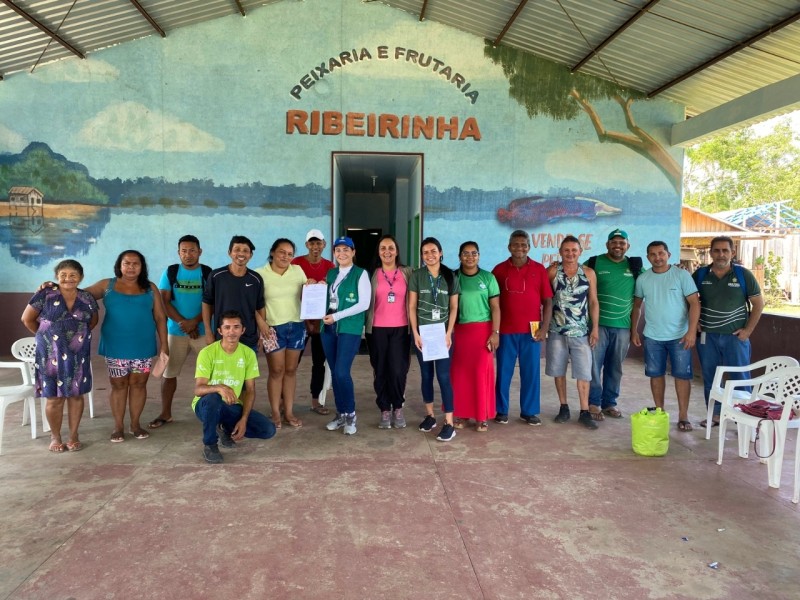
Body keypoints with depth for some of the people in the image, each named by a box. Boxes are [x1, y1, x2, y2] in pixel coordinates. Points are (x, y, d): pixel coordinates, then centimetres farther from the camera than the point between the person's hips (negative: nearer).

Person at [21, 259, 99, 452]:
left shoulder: (87, 298, 1)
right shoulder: (45, 295, -7)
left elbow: (92, 321, 17)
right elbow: (27, 319, 1)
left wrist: (79, 334, 8)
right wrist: (45, 335, 6)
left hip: (78, 354, 2)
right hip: (51, 354, -2)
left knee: (76, 394, 8)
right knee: (55, 397, 3)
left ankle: (74, 435, 20)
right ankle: (55, 436, 19)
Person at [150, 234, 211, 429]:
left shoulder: (208, 273, -1)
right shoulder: (170, 272, 3)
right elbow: (164, 301, -3)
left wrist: (194, 321, -18)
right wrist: (182, 322, -13)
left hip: (203, 331, -1)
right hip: (175, 331, 2)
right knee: (169, 372, 7)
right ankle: (166, 413, 19)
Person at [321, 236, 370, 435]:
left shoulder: (361, 274, -3)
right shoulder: (331, 273, 15)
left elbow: (364, 304, -10)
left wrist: (337, 316, -13)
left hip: (350, 328, -6)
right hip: (328, 328, 6)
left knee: (342, 372, -13)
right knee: (334, 373, 7)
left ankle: (350, 414, 5)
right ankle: (341, 413, 20)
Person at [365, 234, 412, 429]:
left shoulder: (407, 273, 5)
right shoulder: (372, 274, 5)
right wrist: (367, 325, -2)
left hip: (400, 329, 0)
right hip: (377, 329, 1)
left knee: (398, 370, -6)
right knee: (380, 371, 5)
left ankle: (398, 408, 13)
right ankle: (385, 410, 18)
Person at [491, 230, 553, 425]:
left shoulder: (539, 269, 3)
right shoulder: (499, 269, 3)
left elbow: (547, 301, 3)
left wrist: (544, 328, -4)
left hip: (531, 331, 0)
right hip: (506, 330, 0)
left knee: (531, 372, 7)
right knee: (503, 372, 6)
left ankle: (529, 411, 19)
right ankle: (501, 410, 18)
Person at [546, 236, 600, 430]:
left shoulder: (589, 273, 1)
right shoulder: (552, 271, -3)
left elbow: (593, 302, 4)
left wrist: (595, 327, 0)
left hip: (581, 331, 0)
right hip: (557, 330, 0)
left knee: (583, 371, 1)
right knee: (558, 370, 8)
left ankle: (584, 412, 9)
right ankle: (563, 407, 22)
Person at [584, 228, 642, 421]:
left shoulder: (635, 266, 7)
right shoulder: (594, 262, -2)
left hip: (623, 326, 3)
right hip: (598, 323, -3)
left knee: (615, 367, 10)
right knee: (594, 364, -2)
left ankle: (609, 402, 21)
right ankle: (593, 403, 7)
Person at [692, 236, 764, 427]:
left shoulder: (743, 274, -4)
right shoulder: (700, 274, 0)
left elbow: (758, 303, 0)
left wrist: (748, 330, -5)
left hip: (735, 336, -2)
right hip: (707, 337, 2)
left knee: (740, 378, 2)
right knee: (710, 378, 10)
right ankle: (715, 414, 22)